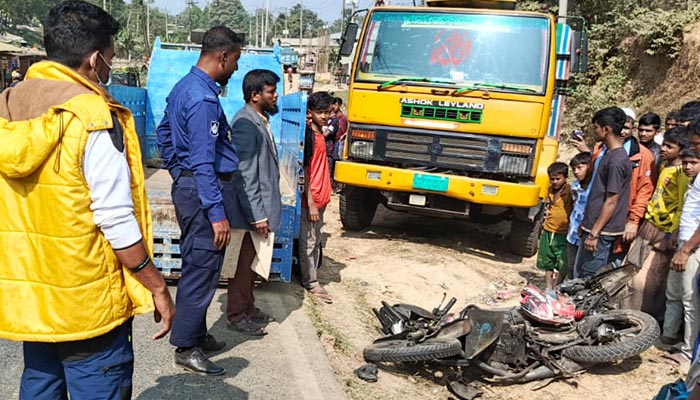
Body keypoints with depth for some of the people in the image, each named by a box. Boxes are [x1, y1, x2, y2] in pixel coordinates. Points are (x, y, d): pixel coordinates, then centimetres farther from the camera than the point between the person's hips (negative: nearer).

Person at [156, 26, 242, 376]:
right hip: (203, 190, -11)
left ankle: (197, 334, 30)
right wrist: (217, 213, -23)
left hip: (186, 185, 11)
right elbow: (203, 161, -24)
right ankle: (186, 347, 10)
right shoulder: (204, 99, -20)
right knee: (202, 270, -1)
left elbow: (163, 134, 22)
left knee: (196, 266, 18)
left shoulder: (183, 87, 12)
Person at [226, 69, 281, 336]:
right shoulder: (246, 124, -19)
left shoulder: (261, 121, 11)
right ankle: (237, 316, 17)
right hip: (249, 211, -9)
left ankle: (248, 308, 32)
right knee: (242, 264, 4)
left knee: (251, 263, 19)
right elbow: (244, 176, -22)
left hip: (260, 207, 9)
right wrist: (257, 215, -22)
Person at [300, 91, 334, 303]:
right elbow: (304, 170, -19)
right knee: (308, 243, 2)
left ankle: (309, 276, 26)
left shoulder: (319, 133, 10)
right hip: (310, 199, -9)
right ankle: (311, 283, 11)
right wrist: (310, 202, -20)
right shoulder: (308, 135, -16)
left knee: (315, 241, 16)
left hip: (320, 197, 9)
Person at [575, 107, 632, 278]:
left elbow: (611, 202, -20)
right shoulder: (608, 153, 11)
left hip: (600, 231, -10)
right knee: (579, 275, 16)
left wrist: (594, 233, -19)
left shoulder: (617, 160, -18)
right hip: (593, 227, 10)